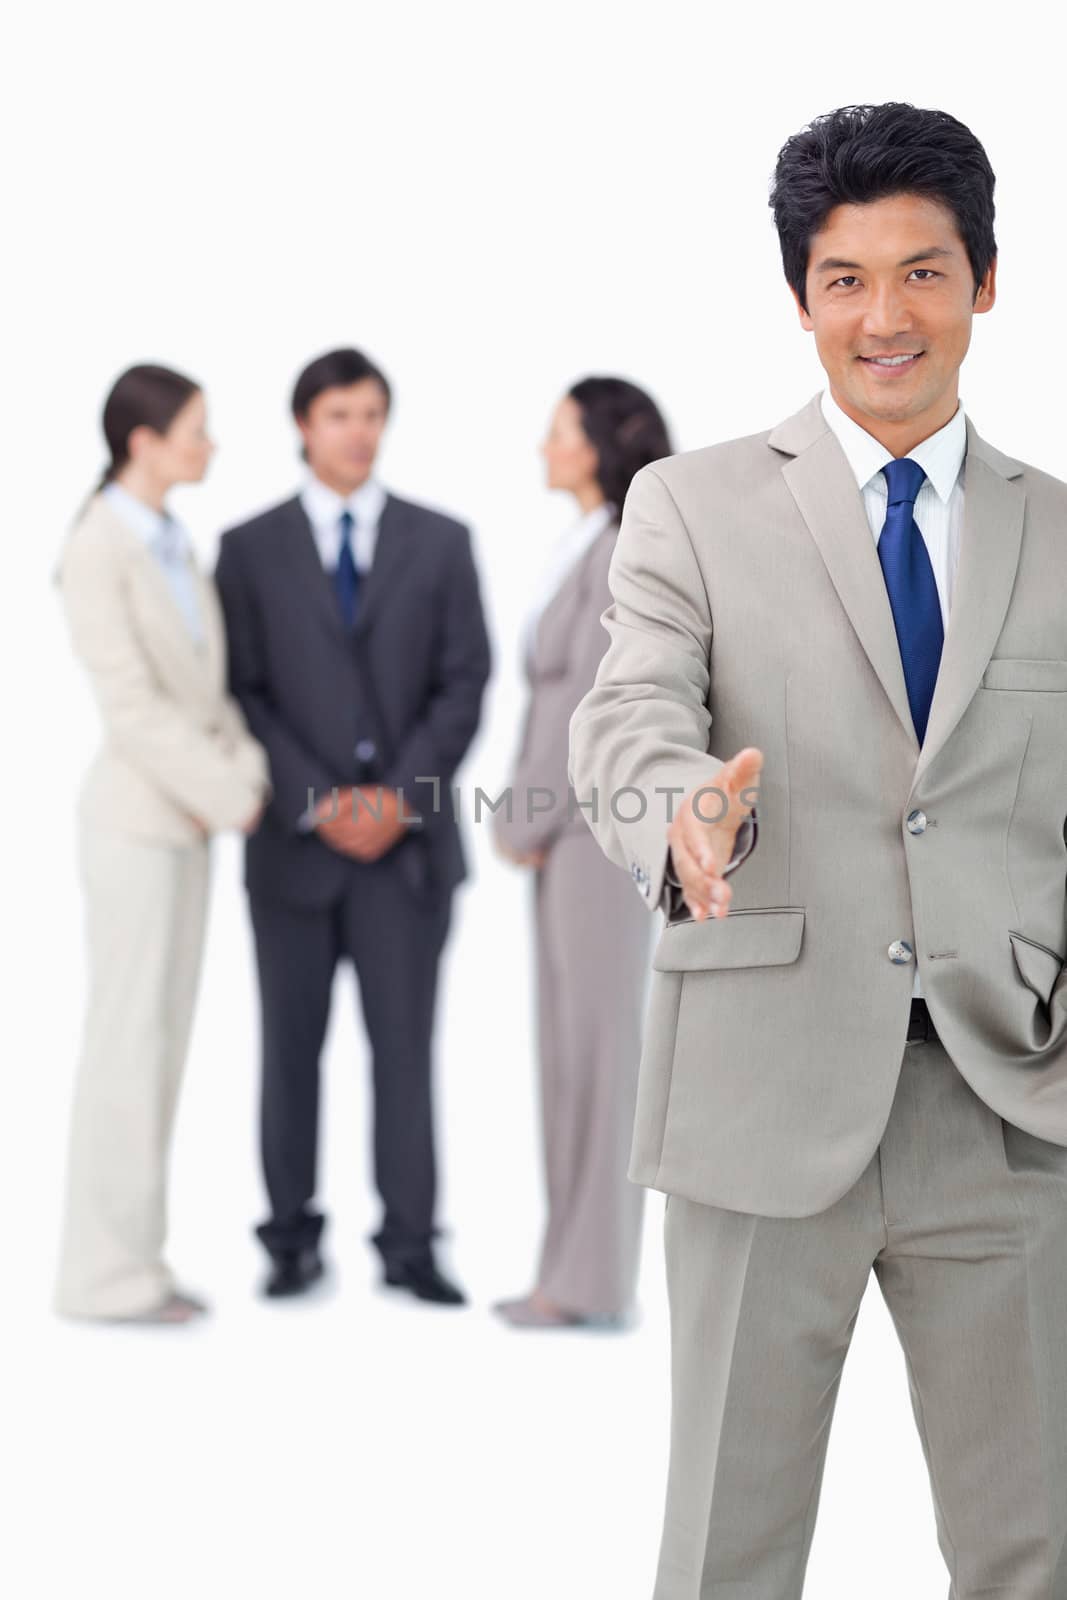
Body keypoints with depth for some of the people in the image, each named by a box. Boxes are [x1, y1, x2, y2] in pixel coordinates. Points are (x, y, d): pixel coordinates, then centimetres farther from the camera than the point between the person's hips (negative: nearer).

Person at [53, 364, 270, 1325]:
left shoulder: (174, 547, 12)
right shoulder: (98, 552, -13)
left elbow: (206, 688, 12)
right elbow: (131, 705, -18)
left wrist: (247, 774, -4)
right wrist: (228, 796, -16)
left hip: (187, 818, 8)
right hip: (134, 815, -8)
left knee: (163, 1039, 10)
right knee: (128, 1040, -4)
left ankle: (135, 1256, 16)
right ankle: (102, 1271, 3)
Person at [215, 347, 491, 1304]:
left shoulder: (440, 542, 7)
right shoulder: (250, 549, 4)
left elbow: (465, 684, 2)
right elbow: (242, 695, -1)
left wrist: (400, 795, -10)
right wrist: (318, 802, -12)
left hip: (410, 837, 0)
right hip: (294, 839, 0)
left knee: (404, 1043, -2)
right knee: (292, 1044, 4)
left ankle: (410, 1245, 2)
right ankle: (293, 1242, 12)